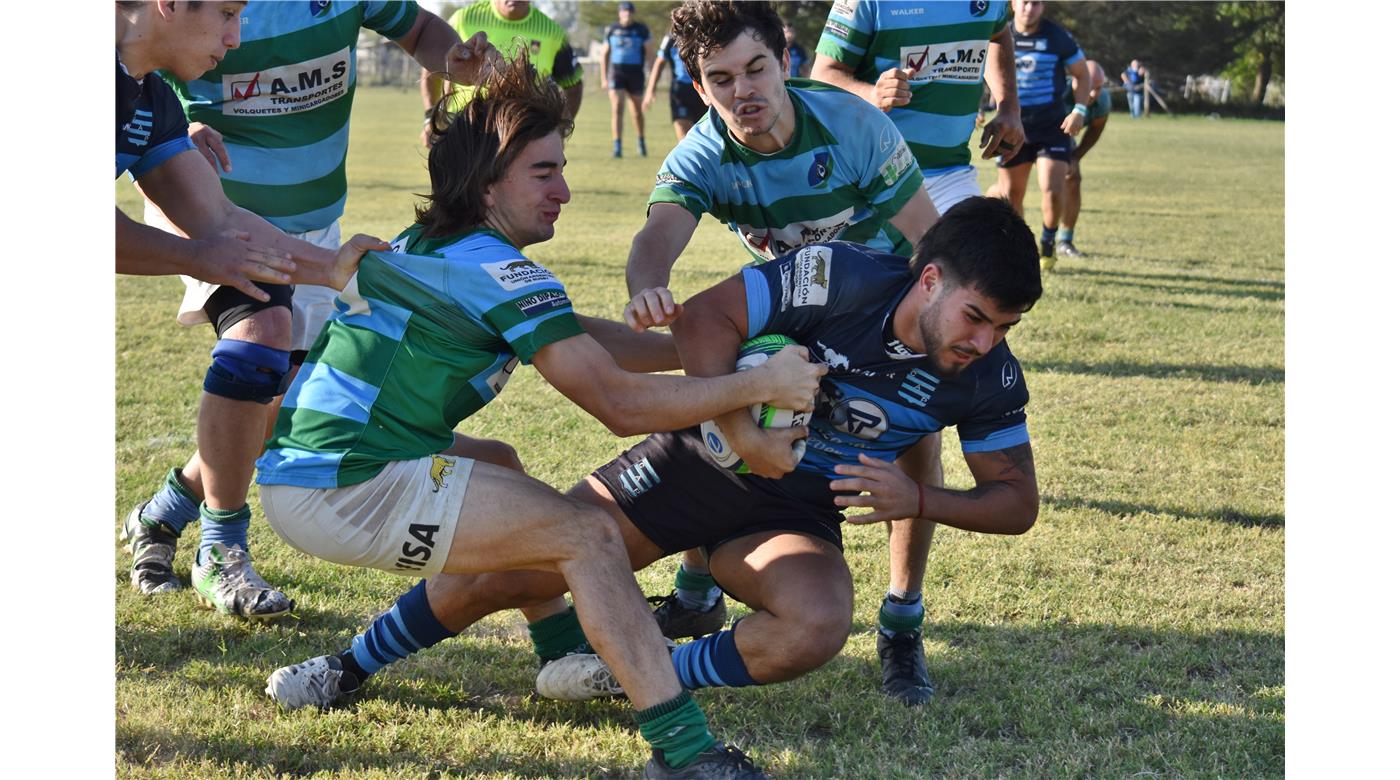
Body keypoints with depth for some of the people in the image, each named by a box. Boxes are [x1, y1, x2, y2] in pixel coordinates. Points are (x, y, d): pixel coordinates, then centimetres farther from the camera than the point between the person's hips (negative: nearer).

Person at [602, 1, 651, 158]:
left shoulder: (641, 30, 2)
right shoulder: (611, 30, 5)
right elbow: (605, 54, 12)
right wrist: (604, 78, 9)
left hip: (635, 73, 0)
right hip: (616, 72, 0)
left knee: (637, 111, 11)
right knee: (617, 109, -11)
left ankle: (641, 142, 32)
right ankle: (617, 146, -13)